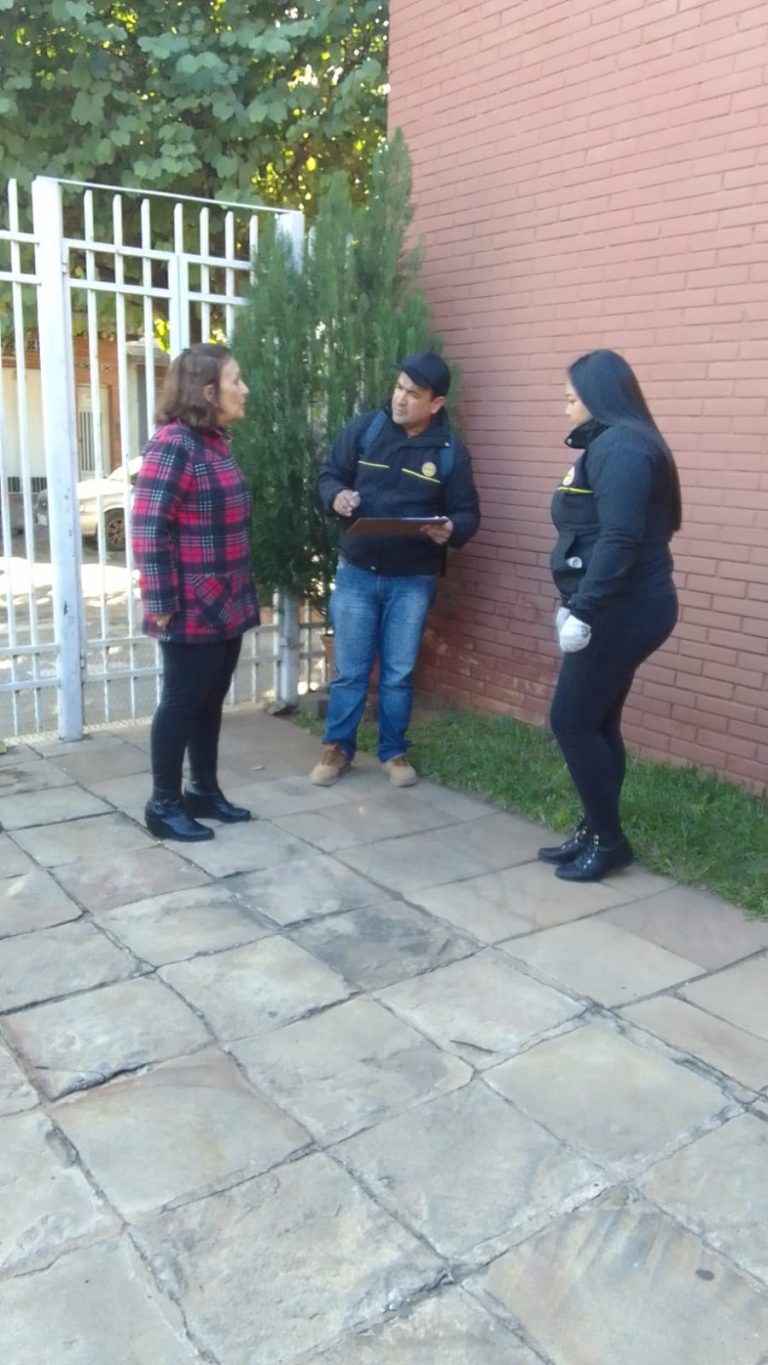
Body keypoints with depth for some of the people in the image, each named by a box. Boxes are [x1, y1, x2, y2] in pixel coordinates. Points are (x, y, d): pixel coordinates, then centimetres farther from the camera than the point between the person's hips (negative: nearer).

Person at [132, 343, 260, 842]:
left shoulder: (217, 442, 11)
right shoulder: (173, 445, -16)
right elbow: (148, 529, -19)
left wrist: (243, 592, 17)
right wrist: (163, 604, -19)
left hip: (227, 605, 8)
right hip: (192, 611, -8)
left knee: (211, 700, 16)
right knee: (182, 702, 2)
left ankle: (204, 792, 30)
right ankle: (164, 805, 16)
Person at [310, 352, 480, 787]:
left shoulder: (450, 451, -4)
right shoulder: (364, 429, -3)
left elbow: (468, 513, -1)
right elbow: (329, 474, 6)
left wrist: (450, 529, -24)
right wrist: (337, 495, -17)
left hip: (413, 580, 0)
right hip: (357, 572, 1)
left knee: (400, 672, 9)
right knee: (350, 669, 7)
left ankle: (395, 752, 24)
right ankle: (337, 747, 23)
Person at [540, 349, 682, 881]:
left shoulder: (619, 446, -16)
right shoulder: (610, 444, 17)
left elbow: (619, 539, -25)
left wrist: (582, 610, -27)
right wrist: (576, 604, 22)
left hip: (622, 611, -10)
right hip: (621, 608, 10)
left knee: (572, 721, -4)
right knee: (596, 722, 13)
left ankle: (609, 839, 8)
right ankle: (594, 833, 22)